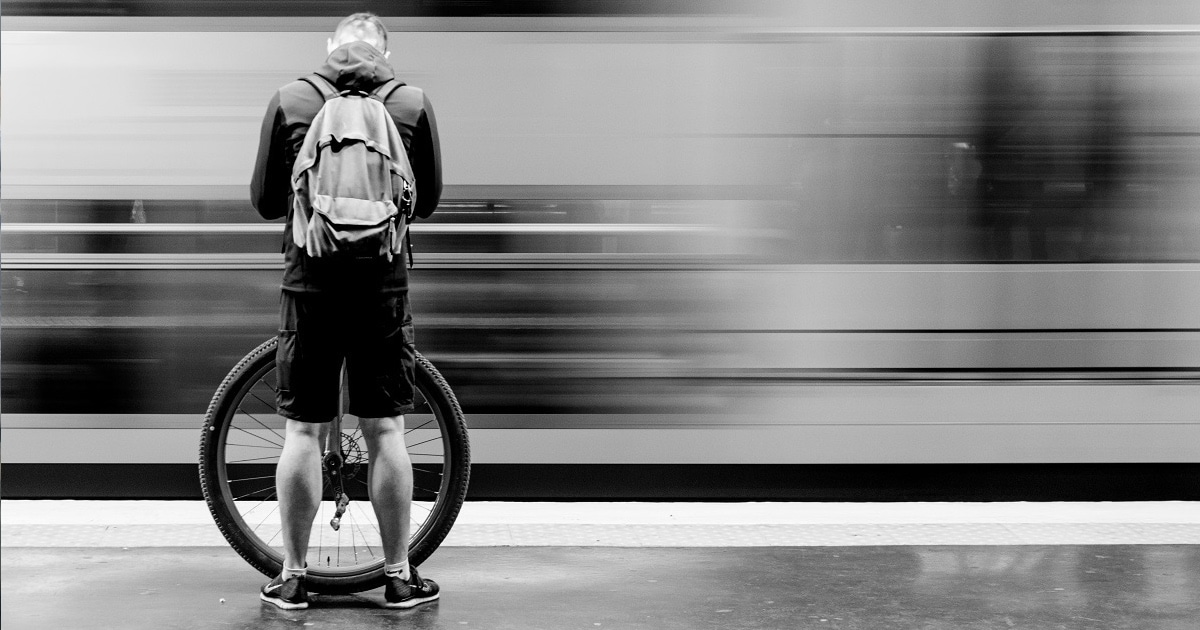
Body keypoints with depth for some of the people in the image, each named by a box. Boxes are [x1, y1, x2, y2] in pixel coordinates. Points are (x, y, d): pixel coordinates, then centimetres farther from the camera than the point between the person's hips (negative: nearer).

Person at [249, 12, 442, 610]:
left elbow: (264, 200, 4)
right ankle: (399, 575, 14)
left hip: (309, 284, 0)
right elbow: (427, 200, 9)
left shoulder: (289, 99, -1)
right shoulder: (413, 103, -1)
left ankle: (292, 577, 14)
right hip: (383, 285, 0)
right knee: (385, 431, 7)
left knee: (302, 431, 7)